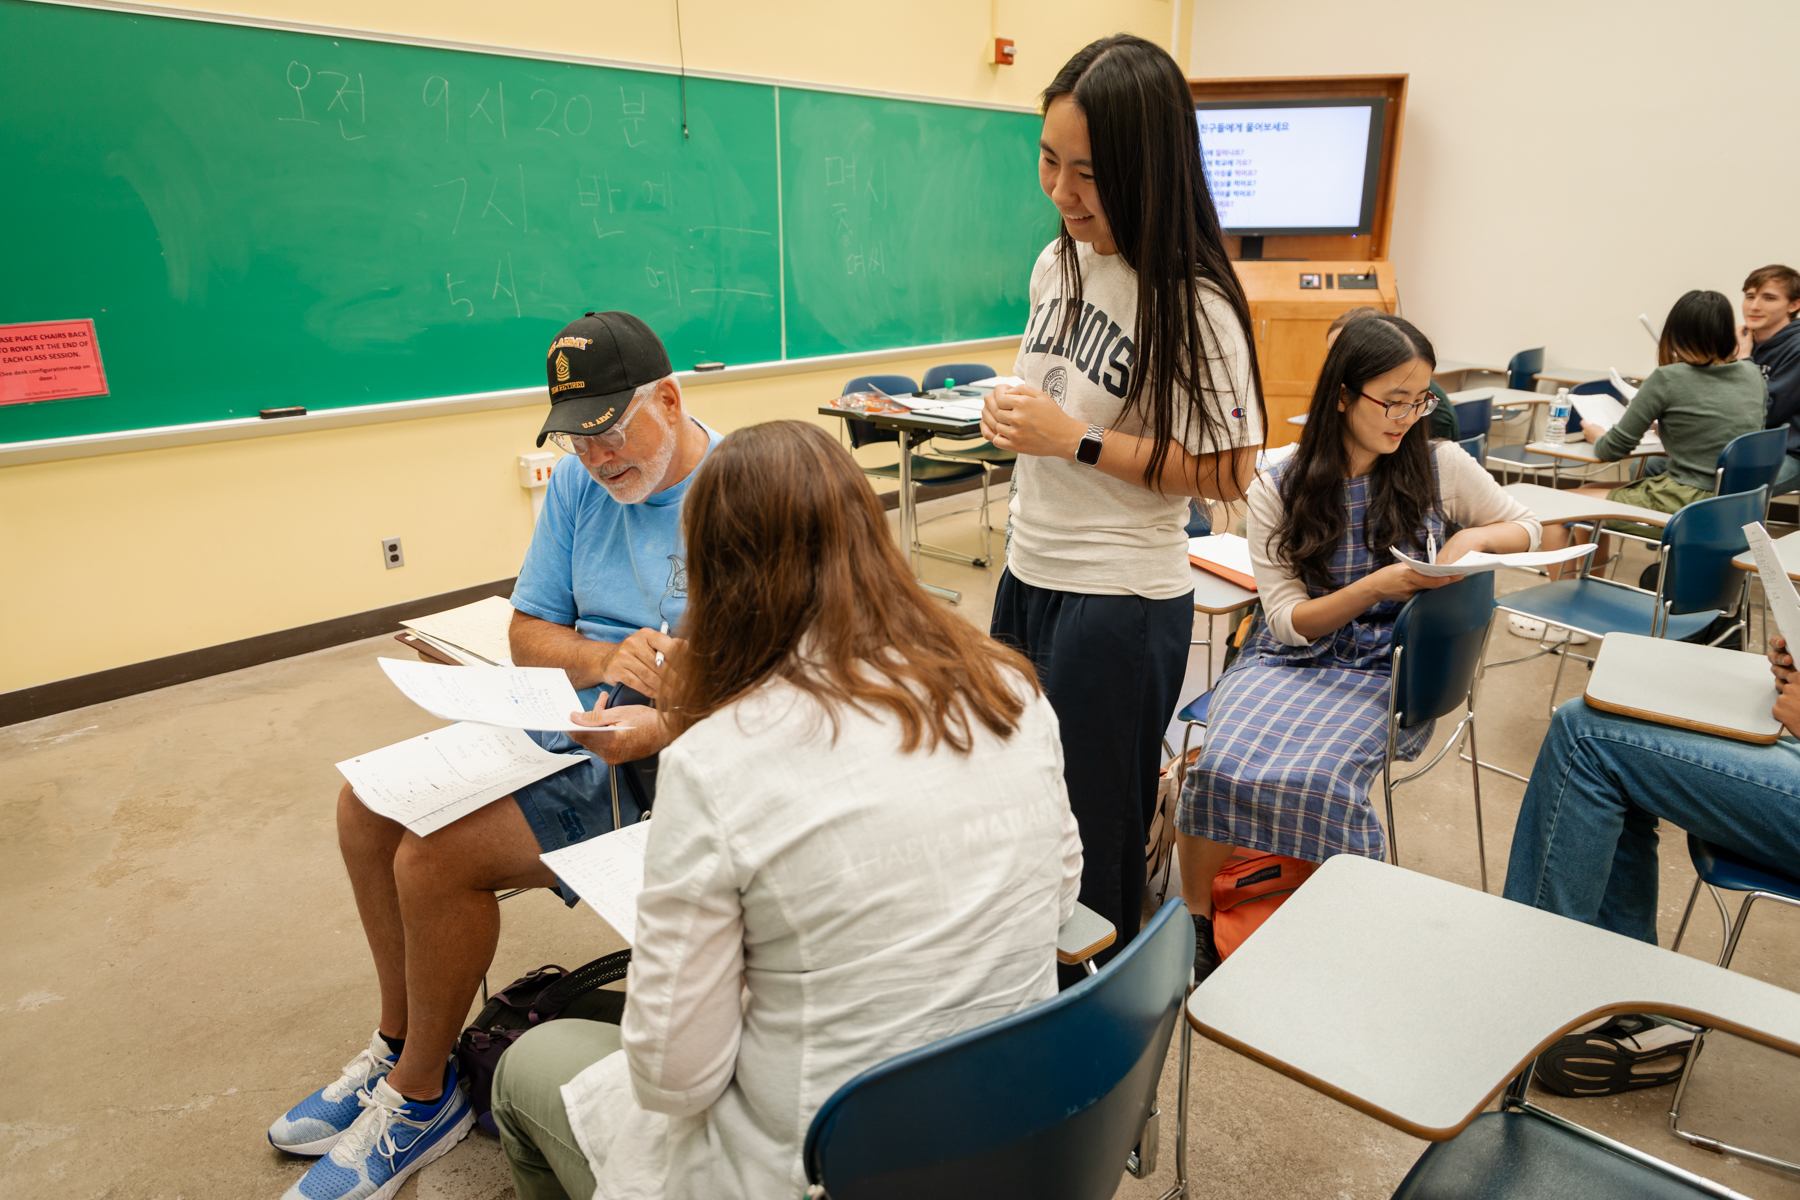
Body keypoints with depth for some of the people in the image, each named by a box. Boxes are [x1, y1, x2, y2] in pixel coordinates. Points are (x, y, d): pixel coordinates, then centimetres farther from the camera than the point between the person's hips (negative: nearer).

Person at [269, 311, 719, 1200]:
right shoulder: (579, 482, 4)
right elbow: (529, 633, 7)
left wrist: (664, 725, -33)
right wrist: (602, 658, -14)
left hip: (661, 763, -8)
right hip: (567, 725, 8)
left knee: (437, 854, -19)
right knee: (367, 803, 2)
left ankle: (422, 1096, 8)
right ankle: (399, 1040, 22)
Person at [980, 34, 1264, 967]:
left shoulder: (1190, 302, -17)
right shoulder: (1055, 264, 6)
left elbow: (1226, 473, -18)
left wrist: (1075, 439, -22)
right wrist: (1008, 414, -3)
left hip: (1121, 601, -8)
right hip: (1029, 574, 8)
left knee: (1091, 835, 7)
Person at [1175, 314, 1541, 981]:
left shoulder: (1440, 466, 2)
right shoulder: (1275, 488, -2)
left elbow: (1525, 527, 19)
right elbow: (1289, 621, -4)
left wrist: (1474, 537, -5)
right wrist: (1378, 586, -20)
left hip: (1387, 673, 0)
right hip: (1287, 661, 1)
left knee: (1310, 778, -32)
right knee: (1223, 768, -30)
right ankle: (1197, 923, -7)